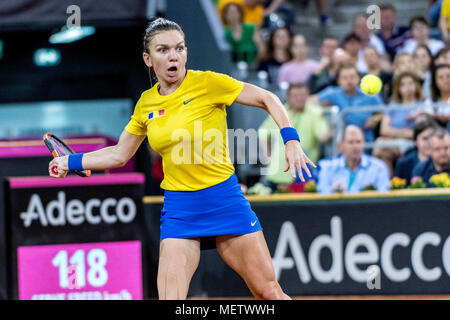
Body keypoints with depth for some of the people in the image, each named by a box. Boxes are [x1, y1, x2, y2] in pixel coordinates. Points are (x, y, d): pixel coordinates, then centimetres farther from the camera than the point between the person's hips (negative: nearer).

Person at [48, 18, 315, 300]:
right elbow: (119, 155, 20)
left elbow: (267, 99, -2)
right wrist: (70, 162, 21)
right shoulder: (146, 103, 6)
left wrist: (291, 140, -14)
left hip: (224, 199, -2)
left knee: (269, 292, -1)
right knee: (170, 298, -12)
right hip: (178, 210, 3)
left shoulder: (207, 83, -8)